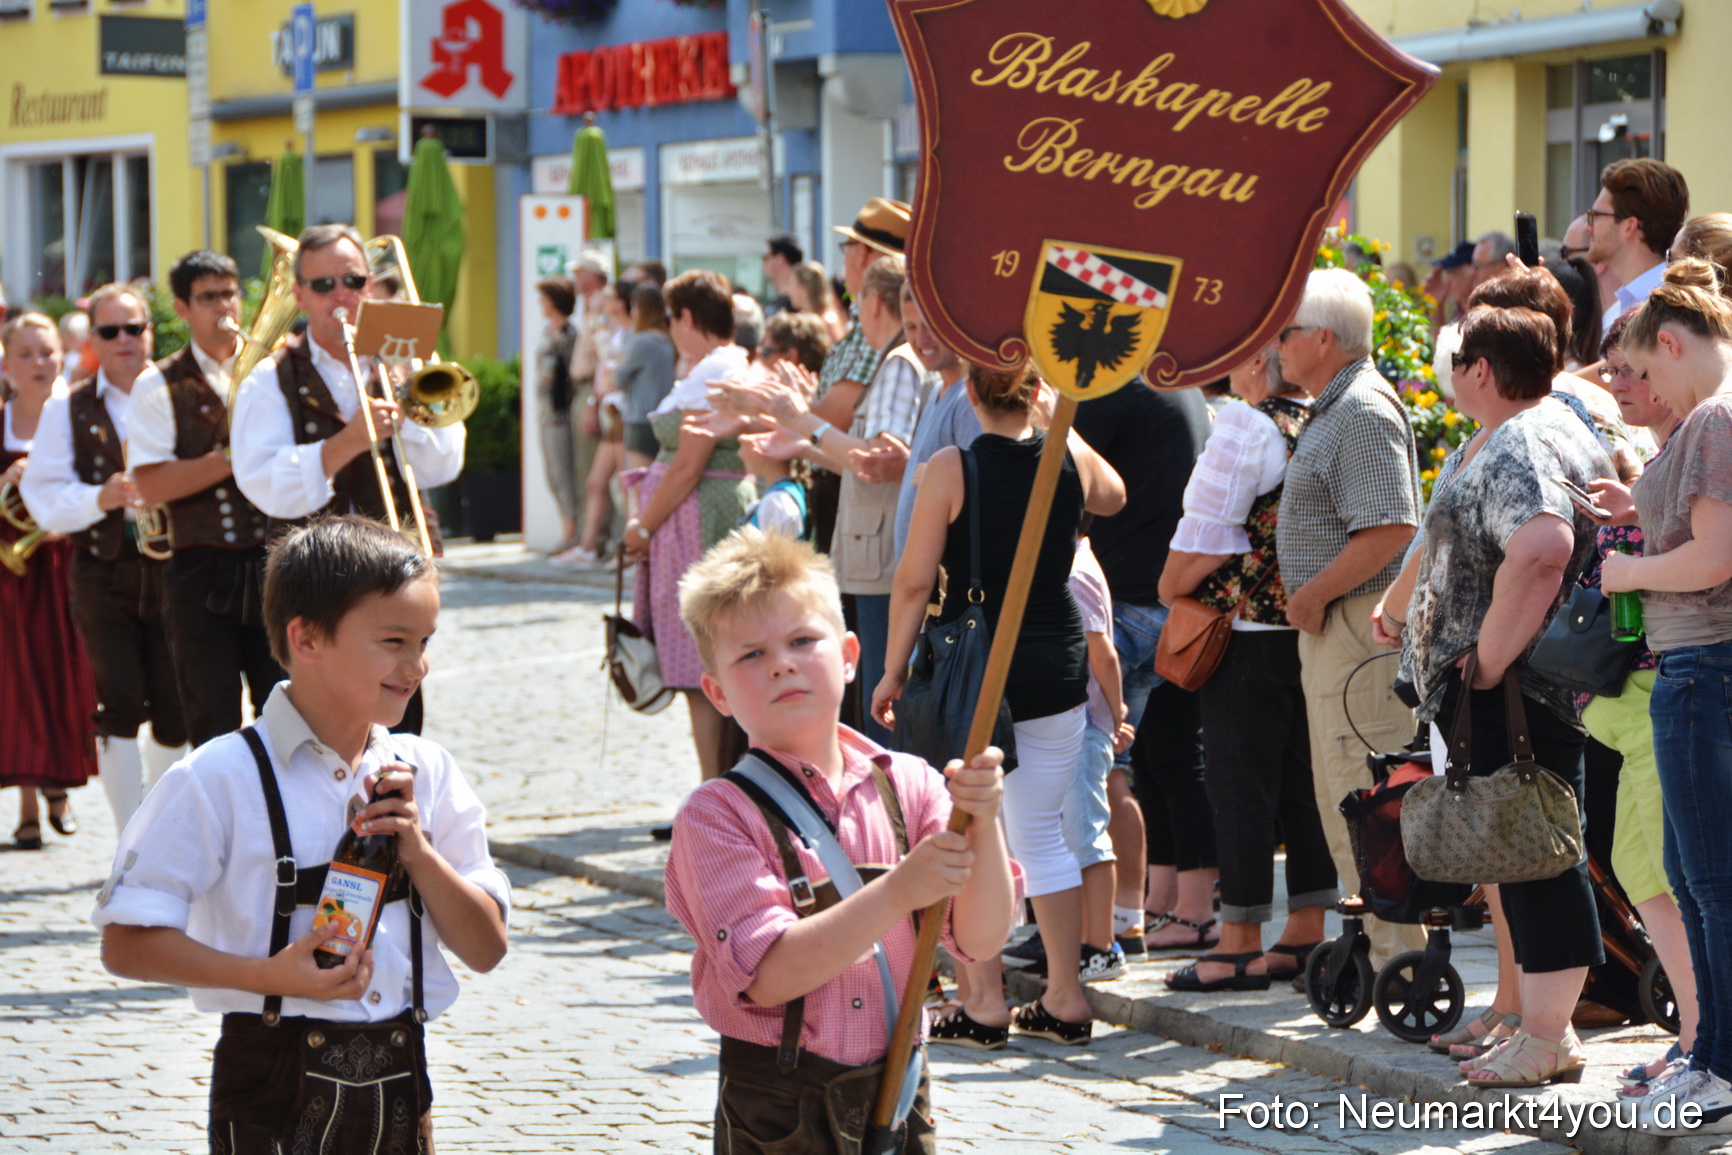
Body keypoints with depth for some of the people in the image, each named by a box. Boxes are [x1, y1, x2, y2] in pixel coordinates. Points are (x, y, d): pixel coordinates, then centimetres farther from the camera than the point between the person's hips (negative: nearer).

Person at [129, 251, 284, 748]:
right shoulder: (161, 388, 3)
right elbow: (150, 485, -8)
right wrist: (234, 457, -14)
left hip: (273, 564, 2)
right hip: (203, 572, -2)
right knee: (214, 727, 0)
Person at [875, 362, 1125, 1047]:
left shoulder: (951, 470, -11)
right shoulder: (1075, 459, 0)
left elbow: (914, 580, -9)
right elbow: (1111, 497, 25)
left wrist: (894, 670, 0)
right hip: (1056, 668, 4)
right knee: (1042, 836, 12)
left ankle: (984, 1001, 5)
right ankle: (1065, 998, 14)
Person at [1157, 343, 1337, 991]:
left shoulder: (1247, 426, -15)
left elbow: (1206, 534, -15)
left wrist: (1171, 589, 1)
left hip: (1248, 635, -7)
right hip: (1314, 633, 7)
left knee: (1240, 787, -2)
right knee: (1304, 783, 11)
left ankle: (1240, 944, 2)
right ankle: (1305, 934, 16)